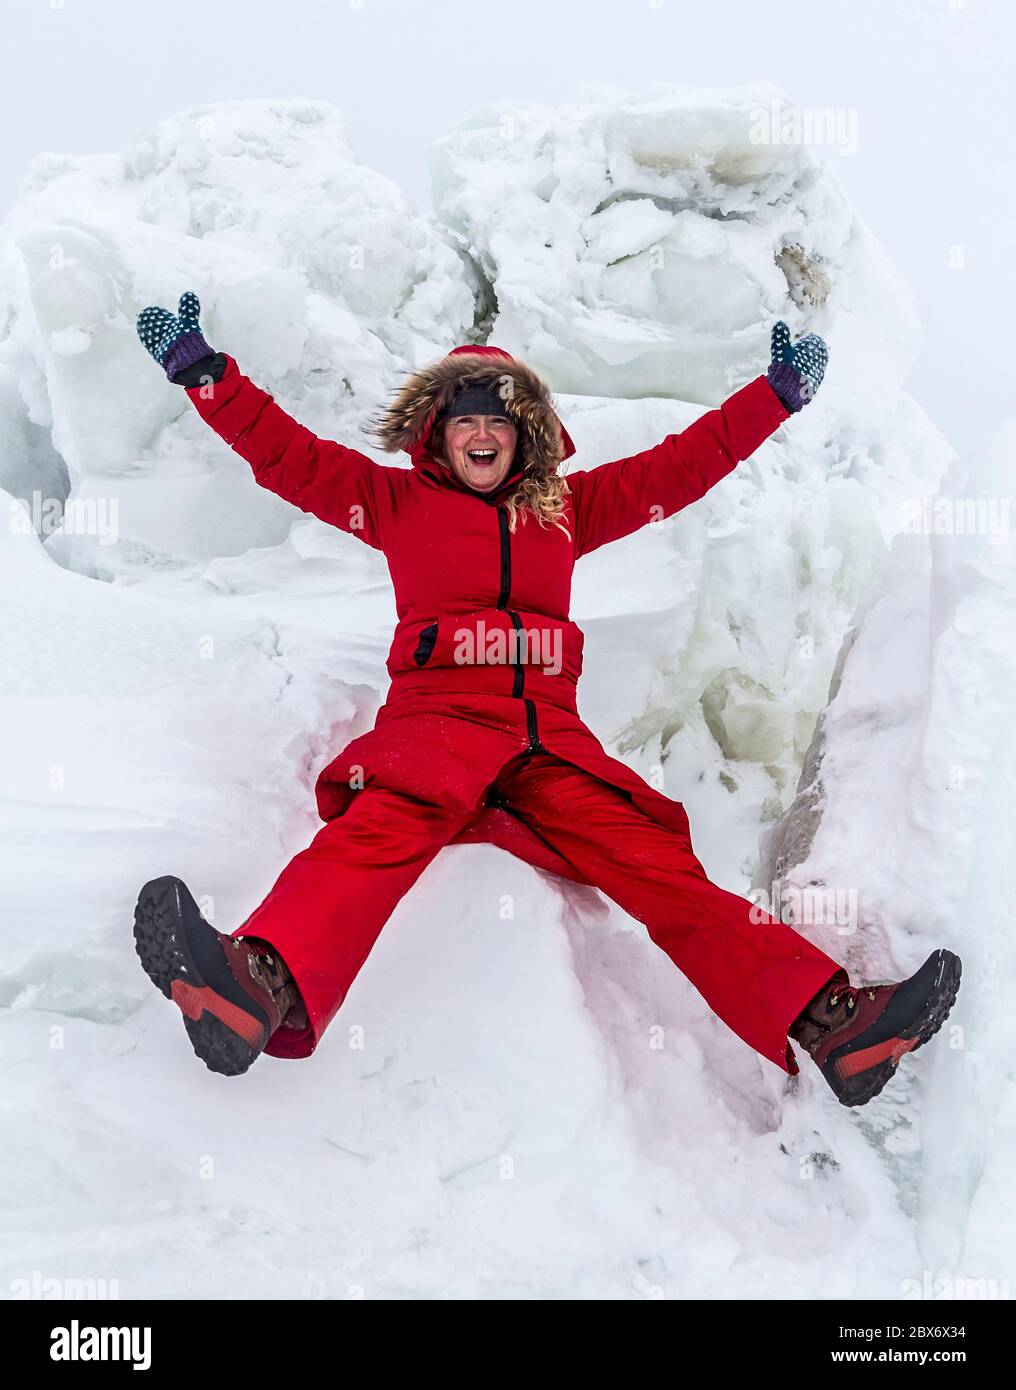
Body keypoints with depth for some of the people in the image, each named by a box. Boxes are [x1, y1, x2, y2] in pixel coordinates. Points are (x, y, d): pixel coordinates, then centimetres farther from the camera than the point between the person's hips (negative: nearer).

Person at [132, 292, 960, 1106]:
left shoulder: (568, 506, 28)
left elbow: (684, 462, 29)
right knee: (390, 820, -36)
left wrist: (778, 392, 28)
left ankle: (826, 1016, -33)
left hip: (548, 734, 3)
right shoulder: (400, 499, 21)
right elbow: (285, 453, 18)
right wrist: (202, 370, 11)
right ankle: (265, 986, -61)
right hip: (439, 717, -2)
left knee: (655, 862, -19)